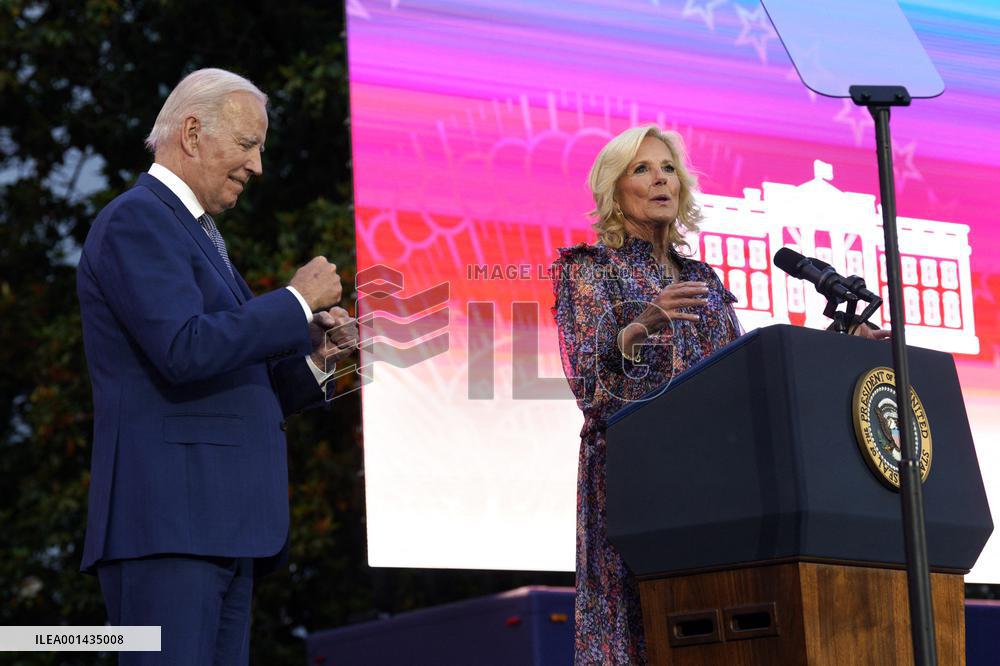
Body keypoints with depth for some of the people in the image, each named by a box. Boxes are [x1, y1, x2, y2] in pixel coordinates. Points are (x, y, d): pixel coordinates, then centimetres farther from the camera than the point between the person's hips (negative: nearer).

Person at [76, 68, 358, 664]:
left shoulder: (199, 237, 26)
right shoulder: (136, 220, -5)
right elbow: (185, 350, -19)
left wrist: (312, 358, 9)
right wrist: (299, 301, -9)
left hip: (222, 527, 10)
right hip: (166, 520, -10)